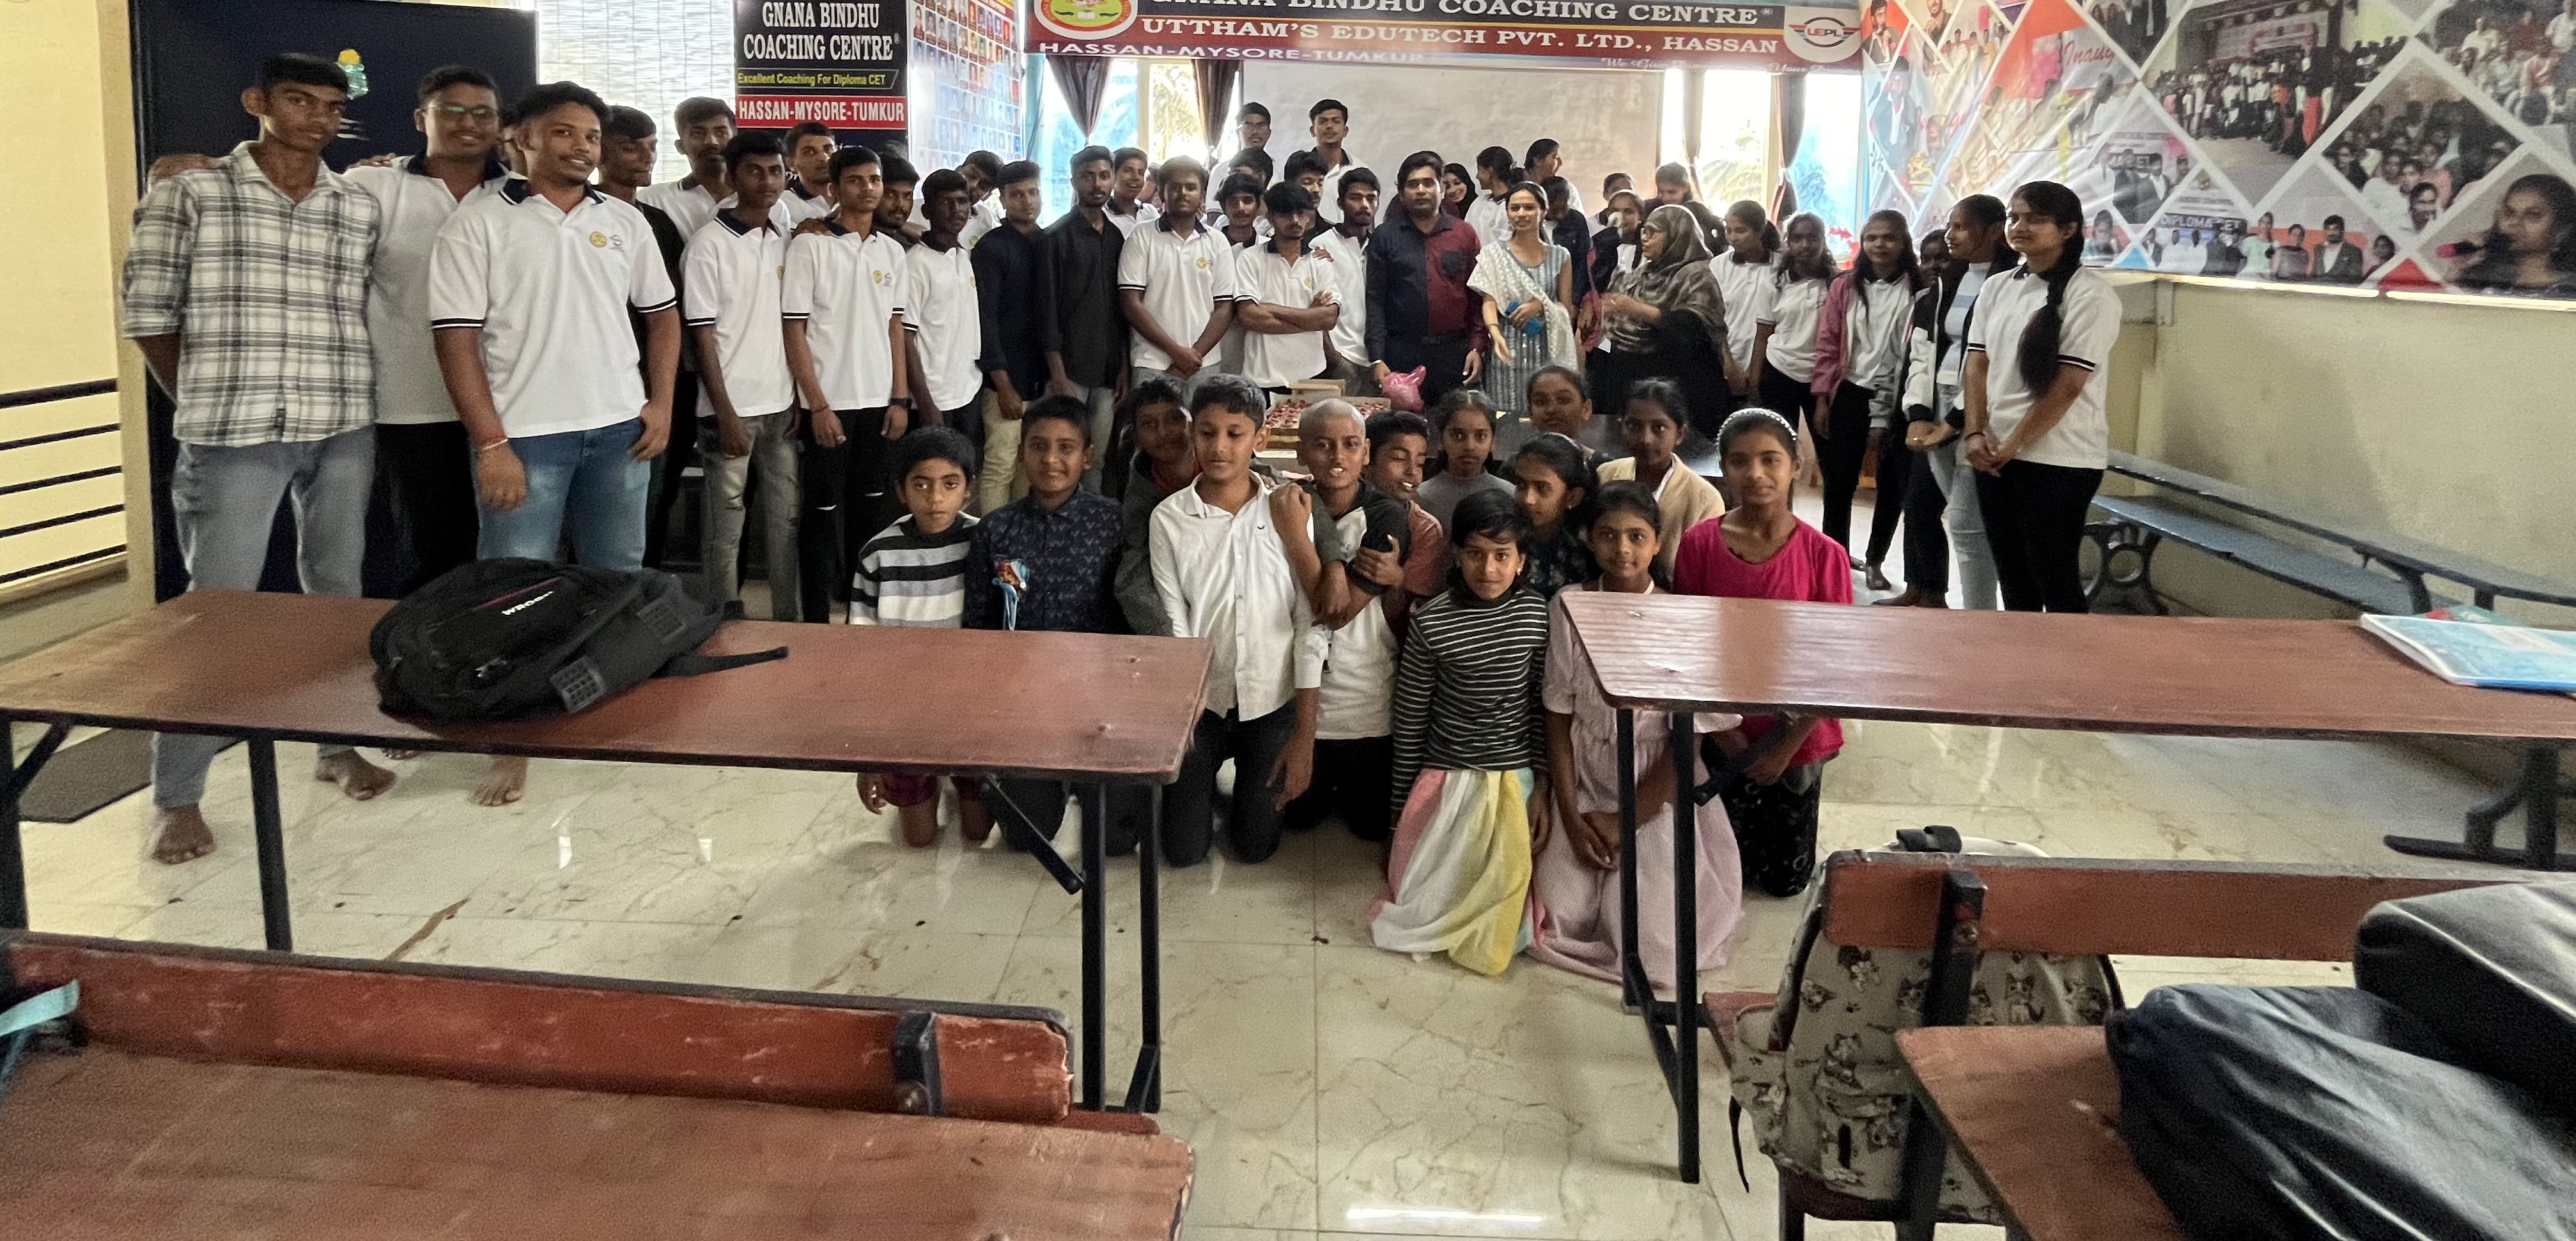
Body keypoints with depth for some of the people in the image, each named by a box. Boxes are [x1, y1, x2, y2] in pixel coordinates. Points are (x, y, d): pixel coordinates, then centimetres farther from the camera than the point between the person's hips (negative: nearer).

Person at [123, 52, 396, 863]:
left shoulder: (362, 210, 9)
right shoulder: (189, 196, -1)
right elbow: (149, 317, 1)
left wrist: (347, 396, 6)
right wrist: (206, 407, 4)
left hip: (344, 431, 4)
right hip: (236, 434, -4)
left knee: (337, 592, 12)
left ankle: (337, 744, 28)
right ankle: (176, 796, 7)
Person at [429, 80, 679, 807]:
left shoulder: (625, 223, 10)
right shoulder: (477, 226, -3)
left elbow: (662, 314, 17)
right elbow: (456, 339, -7)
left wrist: (661, 403, 4)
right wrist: (491, 444, -14)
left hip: (619, 429, 4)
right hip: (526, 436, -4)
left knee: (619, 579, 12)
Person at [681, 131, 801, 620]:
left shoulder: (787, 242, 8)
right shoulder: (710, 243, -8)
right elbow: (702, 335, -9)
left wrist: (800, 397, 6)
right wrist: (725, 413, -14)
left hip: (781, 406, 5)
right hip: (733, 409, -5)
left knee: (785, 520, 10)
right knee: (725, 528, 3)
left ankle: (788, 620, 19)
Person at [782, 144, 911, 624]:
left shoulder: (892, 251, 9)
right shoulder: (809, 246, -6)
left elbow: (895, 327, 12)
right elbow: (794, 332, -8)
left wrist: (900, 398, 5)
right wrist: (819, 405, -13)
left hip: (880, 401, 5)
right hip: (831, 402, -5)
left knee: (874, 505, 10)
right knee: (824, 510, 2)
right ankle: (817, 619, 10)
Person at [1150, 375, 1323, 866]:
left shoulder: (1287, 510, -11)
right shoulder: (1169, 518, -10)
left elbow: (1310, 624, -8)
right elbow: (1173, 627, -7)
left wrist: (1305, 732, -8)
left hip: (1271, 701, 0)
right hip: (1199, 698, 0)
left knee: (1255, 846, 9)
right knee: (1184, 850, 7)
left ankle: (1248, 784, 40)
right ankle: (1204, 782, 37)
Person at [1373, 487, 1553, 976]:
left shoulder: (1538, 614, -7)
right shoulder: (1431, 622, -12)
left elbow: (1544, 705, 1)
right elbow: (1410, 719, -4)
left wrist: (1544, 784, -2)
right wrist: (1402, 808, 0)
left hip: (1517, 777, 1)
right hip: (1447, 776, -1)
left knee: (1509, 914, 0)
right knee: (1421, 897, 0)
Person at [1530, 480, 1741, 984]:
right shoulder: (1568, 608, -7)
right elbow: (1559, 717, -1)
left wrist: (1626, 822, -10)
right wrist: (1571, 817, -7)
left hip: (1657, 792, -2)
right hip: (1584, 783, 2)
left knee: (1648, 944, -11)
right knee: (1554, 924, -10)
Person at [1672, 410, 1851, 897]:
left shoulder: (1823, 556, -15)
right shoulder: (1699, 544, -11)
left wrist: (1786, 748, -11)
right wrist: (1723, 729, -9)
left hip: (1795, 737, -1)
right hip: (1724, 737, 1)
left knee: (1787, 880, 15)